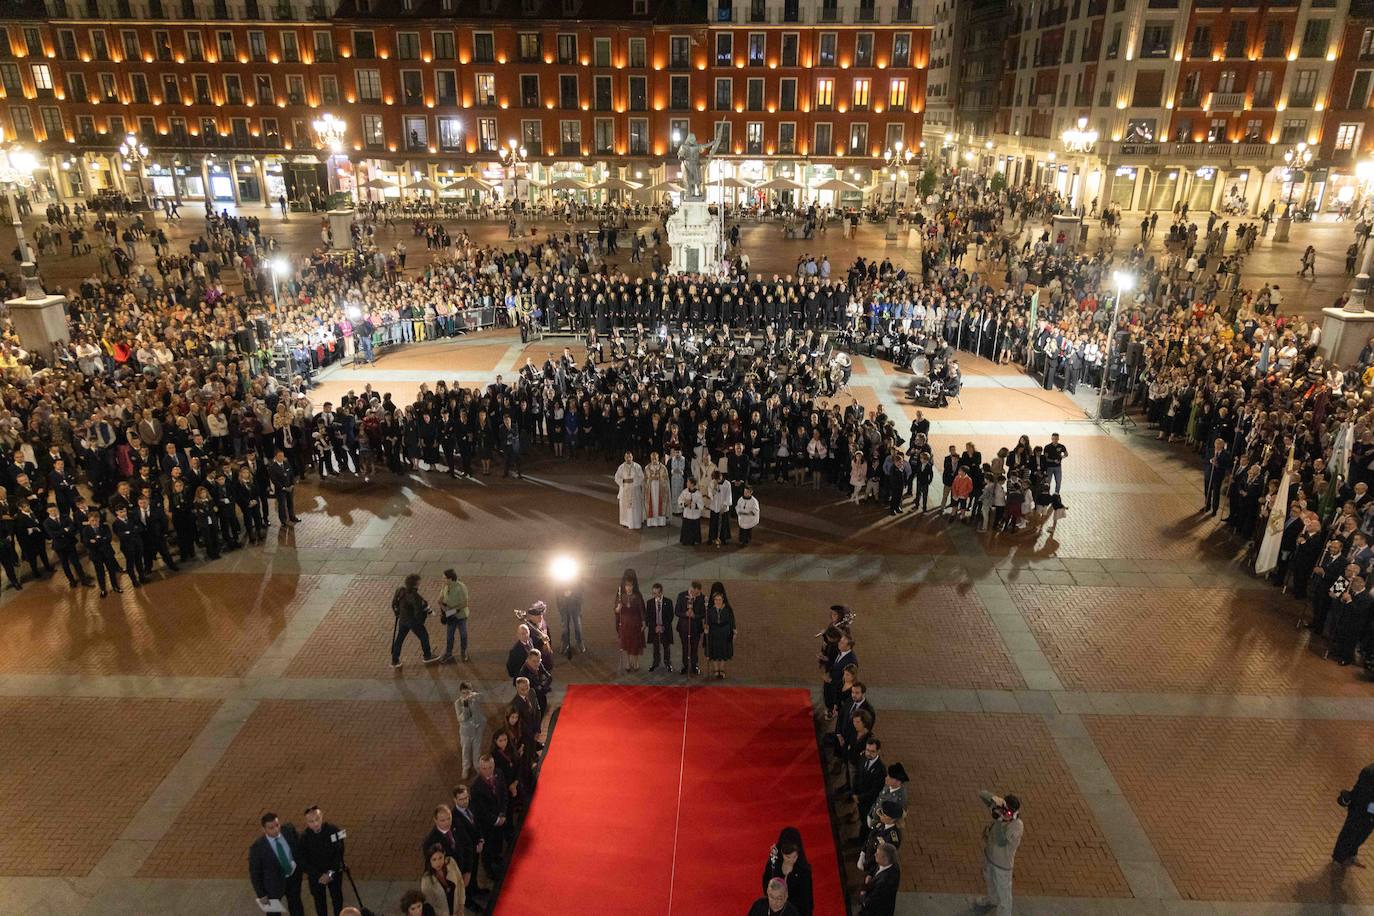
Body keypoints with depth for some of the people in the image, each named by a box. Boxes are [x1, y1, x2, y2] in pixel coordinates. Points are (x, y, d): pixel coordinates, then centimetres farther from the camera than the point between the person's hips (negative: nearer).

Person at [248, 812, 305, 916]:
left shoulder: (289, 830, -21)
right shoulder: (257, 847, -29)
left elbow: (299, 846, -2)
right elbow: (254, 872, -16)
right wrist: (261, 895, -11)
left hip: (294, 876, 3)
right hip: (274, 883, -3)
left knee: (296, 903, 27)